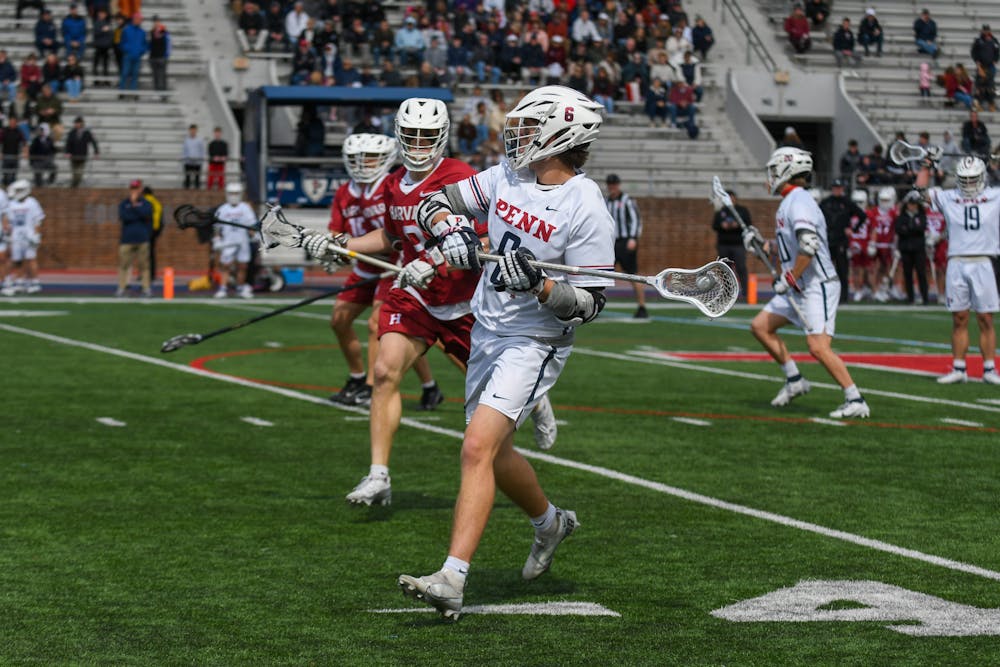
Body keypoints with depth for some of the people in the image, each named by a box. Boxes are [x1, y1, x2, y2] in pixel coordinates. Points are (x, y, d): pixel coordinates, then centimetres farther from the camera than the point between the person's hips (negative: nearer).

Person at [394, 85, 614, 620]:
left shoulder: (586, 210, -17)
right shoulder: (505, 179, 2)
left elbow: (589, 304, -16)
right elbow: (435, 203, 8)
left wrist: (537, 283, -31)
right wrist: (449, 231, -13)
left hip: (536, 343, -8)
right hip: (487, 333, 8)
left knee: (477, 449, -21)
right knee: (496, 455, 20)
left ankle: (452, 580, -25)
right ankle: (550, 523, 48)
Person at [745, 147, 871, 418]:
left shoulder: (798, 202, -17)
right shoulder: (788, 203, 14)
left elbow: (808, 246, -28)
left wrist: (789, 279, -21)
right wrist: (759, 243, 17)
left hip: (818, 287, -11)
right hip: (797, 289, 11)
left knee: (818, 347, -17)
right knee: (760, 326, 13)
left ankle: (855, 401, -11)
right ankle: (794, 381, 19)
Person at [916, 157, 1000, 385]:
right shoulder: (947, 198, 9)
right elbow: (921, 190, 10)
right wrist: (926, 165, 13)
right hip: (957, 264, 1)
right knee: (959, 319, 4)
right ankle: (958, 369, 9)